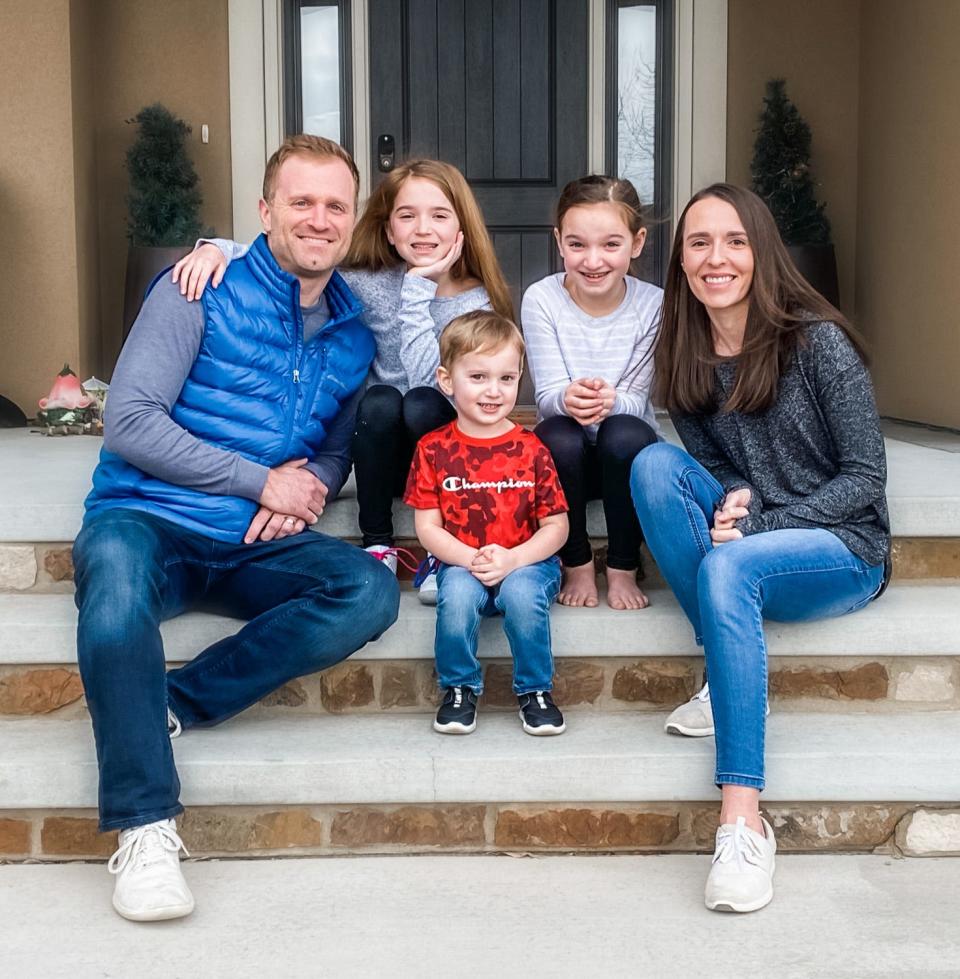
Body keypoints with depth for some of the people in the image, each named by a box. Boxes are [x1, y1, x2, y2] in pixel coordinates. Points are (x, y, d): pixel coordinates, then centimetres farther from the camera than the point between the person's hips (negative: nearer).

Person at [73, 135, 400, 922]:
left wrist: (310, 487, -3)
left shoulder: (353, 337, 12)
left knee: (372, 591, -23)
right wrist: (262, 480, -11)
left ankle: (168, 704, -21)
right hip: (148, 519, -4)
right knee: (117, 576, -39)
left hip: (256, 546, 4)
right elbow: (130, 423, -11)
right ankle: (146, 825, -26)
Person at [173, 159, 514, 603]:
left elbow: (427, 378, -26)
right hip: (383, 451, 1)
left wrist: (418, 286, -23)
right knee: (380, 399, -29)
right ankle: (378, 544, -14)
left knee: (422, 402, -31)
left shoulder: (477, 303, -9)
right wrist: (221, 248, -22)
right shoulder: (369, 284, -4)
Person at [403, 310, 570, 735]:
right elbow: (427, 527, -1)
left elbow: (556, 525, -1)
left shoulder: (531, 449, -1)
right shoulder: (433, 449, 0)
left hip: (526, 562, 0)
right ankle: (460, 688, -6)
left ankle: (535, 690, -7)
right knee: (457, 595, -32)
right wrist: (471, 559, -17)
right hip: (460, 563, 0)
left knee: (522, 593, -32)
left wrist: (511, 559, -17)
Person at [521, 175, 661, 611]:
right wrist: (568, 398, -40)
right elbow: (548, 394, -14)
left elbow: (636, 400, -12)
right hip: (566, 458, 0)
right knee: (557, 435, -33)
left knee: (625, 434, -33)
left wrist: (608, 401, -37)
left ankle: (623, 569, -11)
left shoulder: (653, 305, -11)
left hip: (626, 457, 0)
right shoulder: (541, 299, -11)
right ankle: (577, 566, -9)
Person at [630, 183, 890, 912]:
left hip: (844, 551, -5)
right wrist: (731, 504, -15)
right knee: (655, 463, -20)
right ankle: (723, 670, -19)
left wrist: (757, 525, -21)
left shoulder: (818, 341, -13)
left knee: (726, 566, -36)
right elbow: (713, 468, 10)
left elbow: (865, 478, -11)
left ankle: (744, 818, -38)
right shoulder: (685, 359, 3)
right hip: (750, 538, 5)